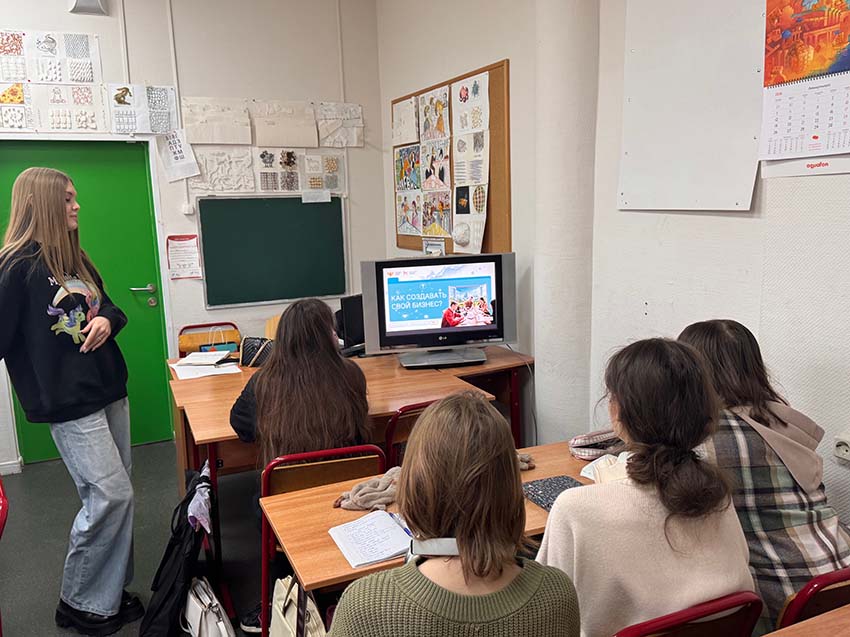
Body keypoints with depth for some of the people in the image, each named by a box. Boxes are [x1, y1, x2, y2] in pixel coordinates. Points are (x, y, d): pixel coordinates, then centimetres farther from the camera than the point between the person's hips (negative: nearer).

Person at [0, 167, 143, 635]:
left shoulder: (75, 258, 13)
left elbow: (108, 307, 19)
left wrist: (107, 320, -4)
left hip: (108, 390, 8)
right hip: (68, 402, -8)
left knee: (112, 495, 10)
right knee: (111, 496, -9)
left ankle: (108, 592, 24)